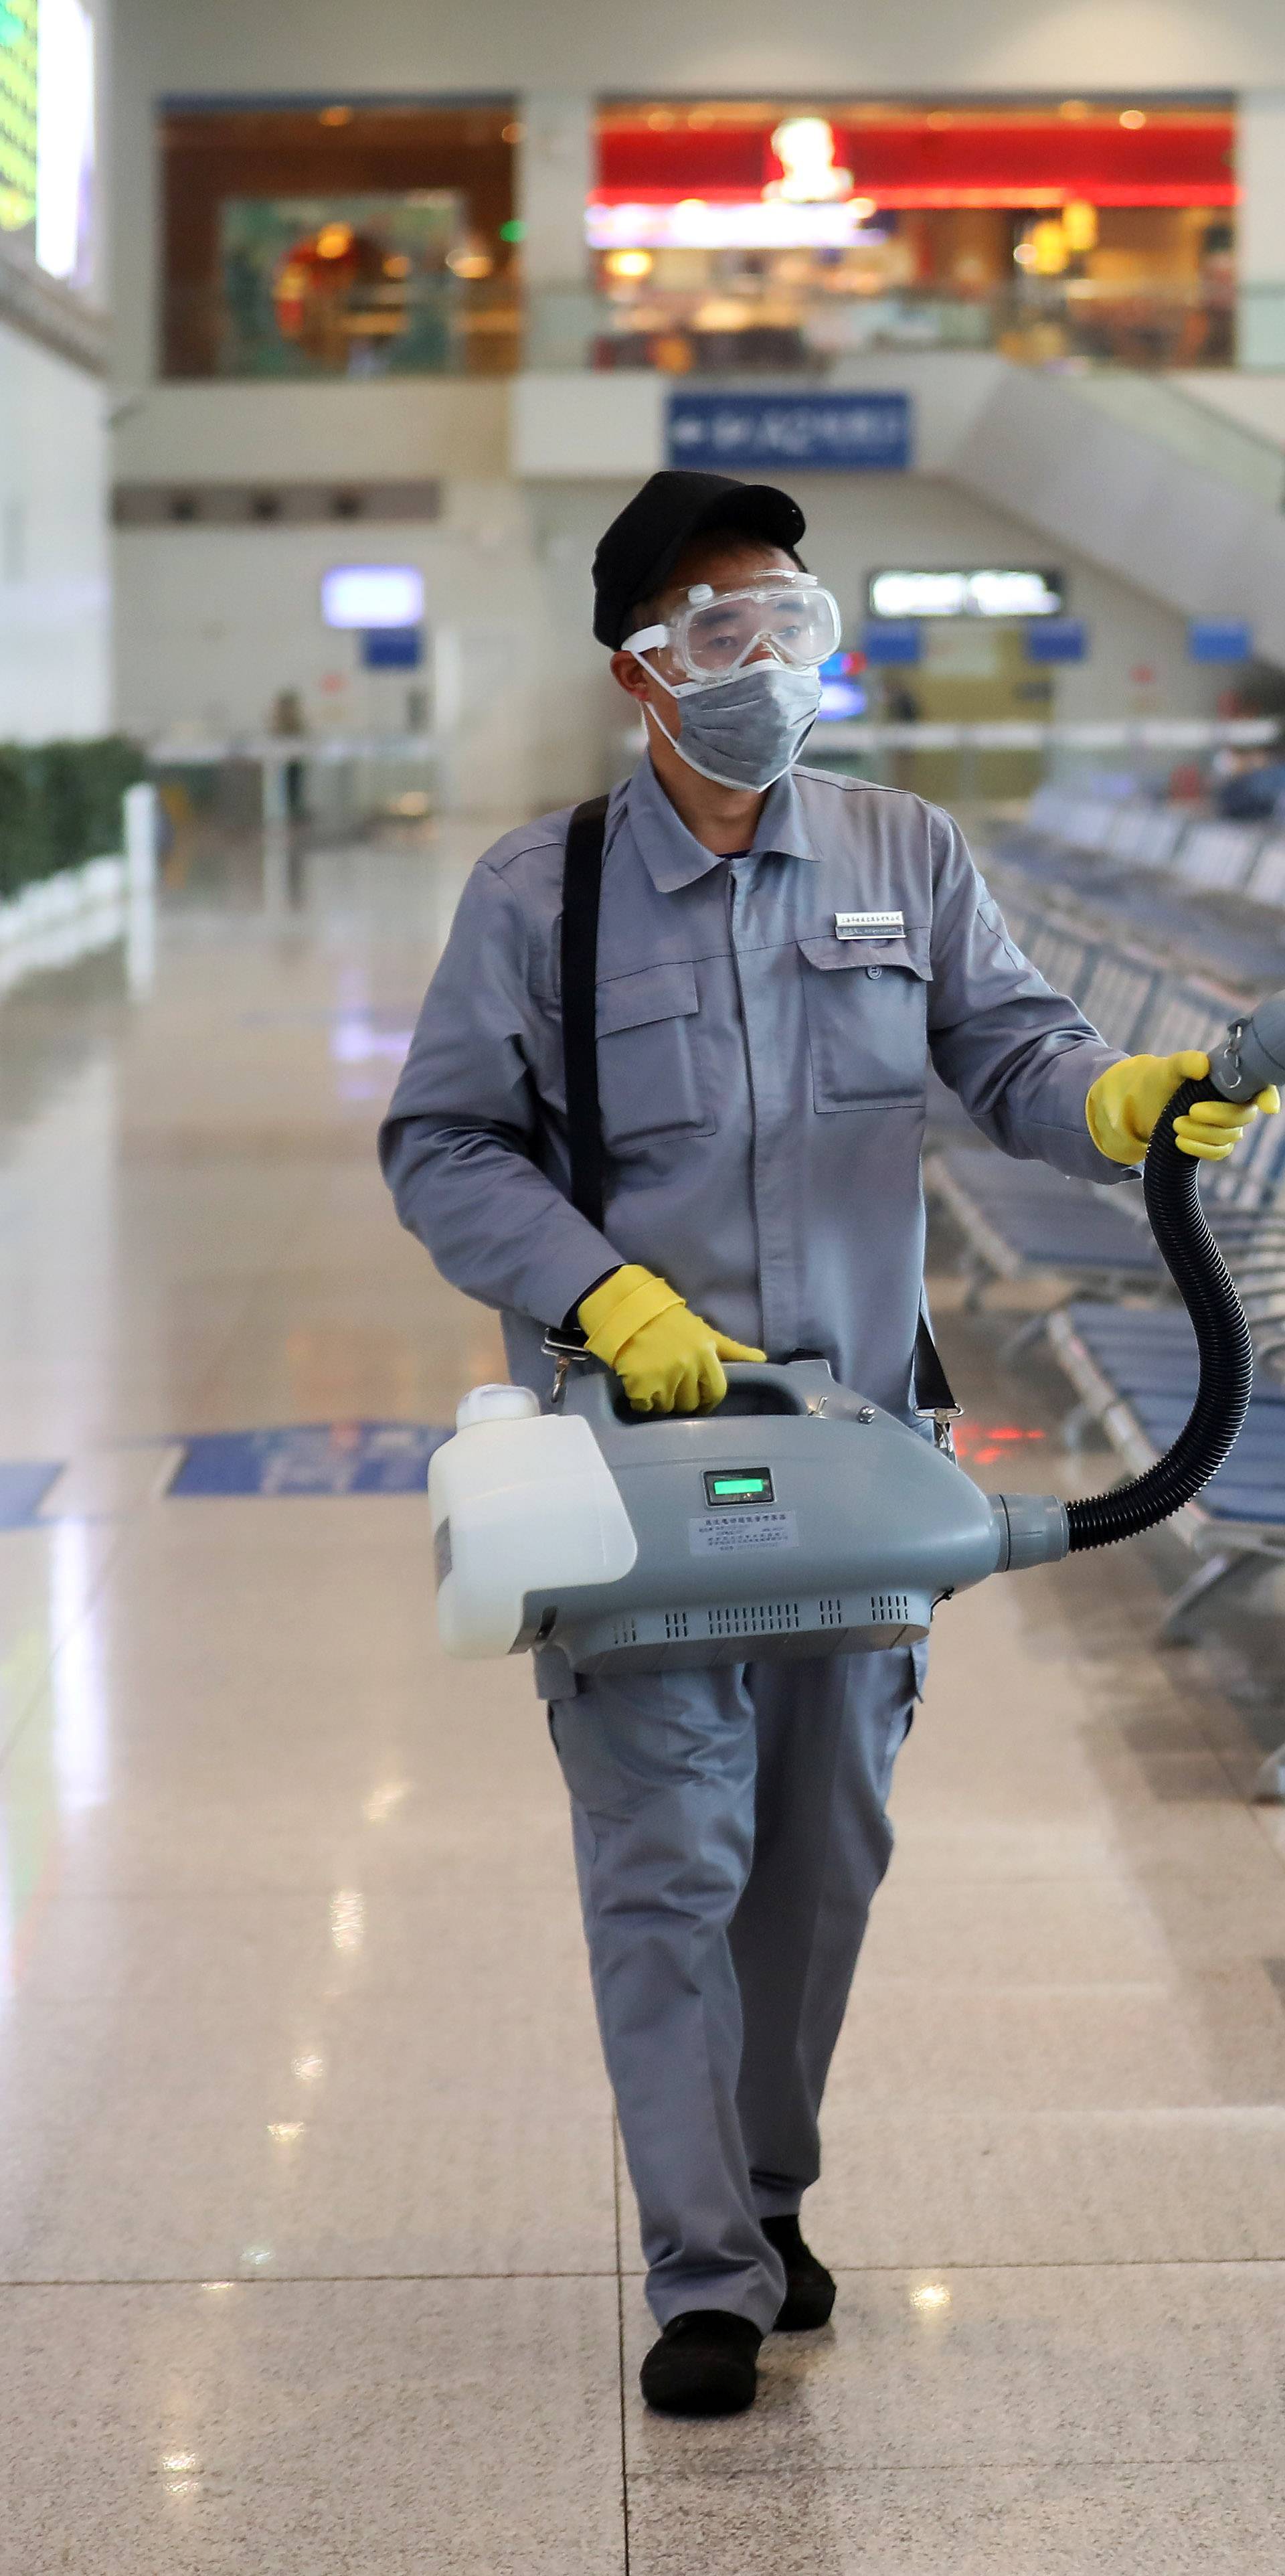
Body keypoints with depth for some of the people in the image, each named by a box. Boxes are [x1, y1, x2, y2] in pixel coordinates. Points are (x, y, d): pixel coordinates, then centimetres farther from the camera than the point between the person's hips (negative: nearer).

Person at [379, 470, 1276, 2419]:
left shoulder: (907, 857, 4)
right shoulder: (538, 892, -4)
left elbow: (1008, 1049, 0)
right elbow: (443, 1149, -2)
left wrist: (1117, 1099, -24)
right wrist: (607, 1293, -16)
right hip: (635, 1445, -3)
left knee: (828, 1843, 12)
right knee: (668, 1857, -5)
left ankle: (765, 2194, 31)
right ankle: (705, 2276, 2)